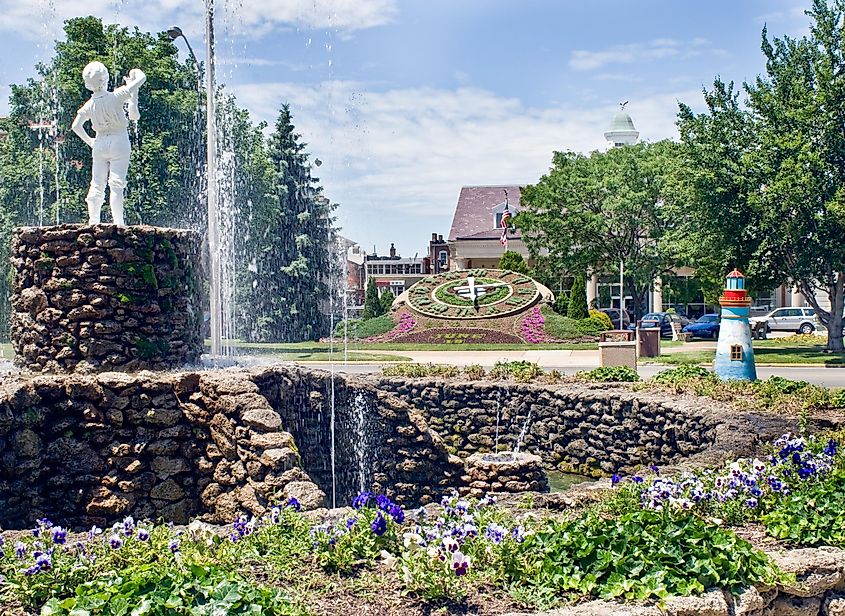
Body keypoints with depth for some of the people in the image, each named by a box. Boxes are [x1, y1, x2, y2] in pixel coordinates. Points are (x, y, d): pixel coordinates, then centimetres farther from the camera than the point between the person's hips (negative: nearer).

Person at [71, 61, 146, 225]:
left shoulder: (89, 105, -2)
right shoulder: (116, 96, -14)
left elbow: (76, 126, 2)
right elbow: (142, 78, -13)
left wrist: (89, 141, 16)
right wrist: (135, 72, 8)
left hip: (100, 143, 3)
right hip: (119, 141, -3)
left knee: (97, 185, 9)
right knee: (117, 184, -5)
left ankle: (93, 221, 8)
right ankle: (118, 222, -8)